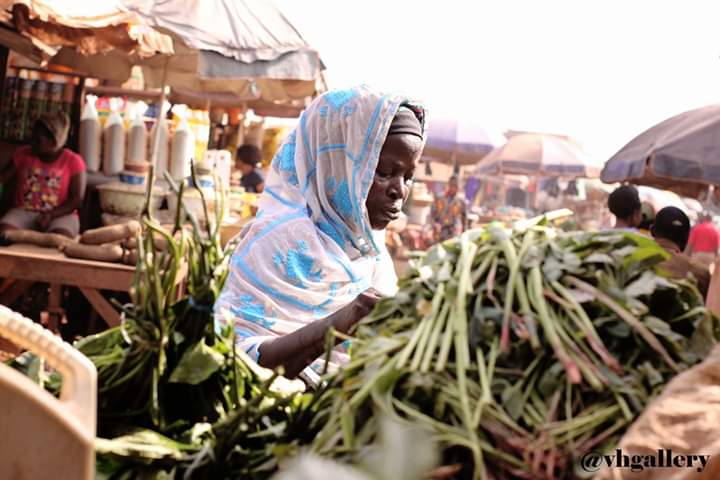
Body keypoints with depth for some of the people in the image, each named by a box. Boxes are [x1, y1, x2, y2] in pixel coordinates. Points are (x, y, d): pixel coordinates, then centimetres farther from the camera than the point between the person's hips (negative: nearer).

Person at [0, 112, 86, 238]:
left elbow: (76, 199, -6)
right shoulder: (22, 154, 10)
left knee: (61, 237, -38)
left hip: (60, 215, -3)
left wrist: (51, 215, -20)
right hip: (24, 211, 3)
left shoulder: (73, 161, -1)